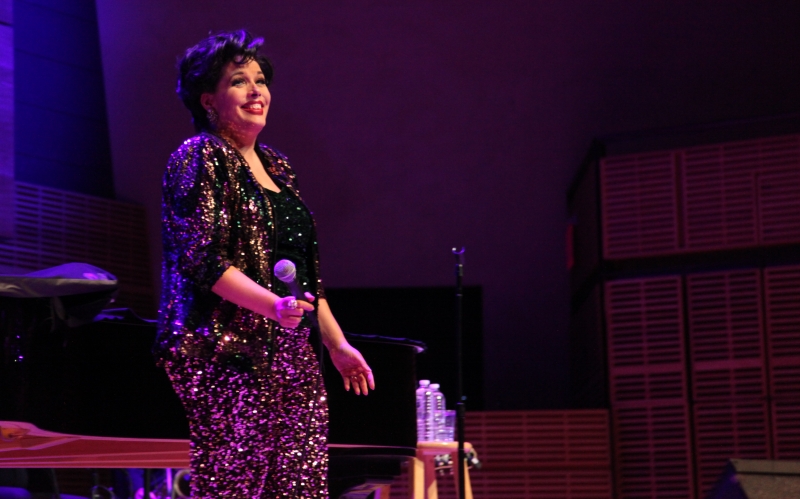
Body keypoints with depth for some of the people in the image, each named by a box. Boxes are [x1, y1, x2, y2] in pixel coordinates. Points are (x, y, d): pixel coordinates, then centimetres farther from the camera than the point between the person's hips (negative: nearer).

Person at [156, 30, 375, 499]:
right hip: (227, 355, -8)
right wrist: (273, 306, -25)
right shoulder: (199, 158, -4)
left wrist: (336, 343, 21)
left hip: (290, 358, 8)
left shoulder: (275, 165, 20)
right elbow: (201, 258, -14)